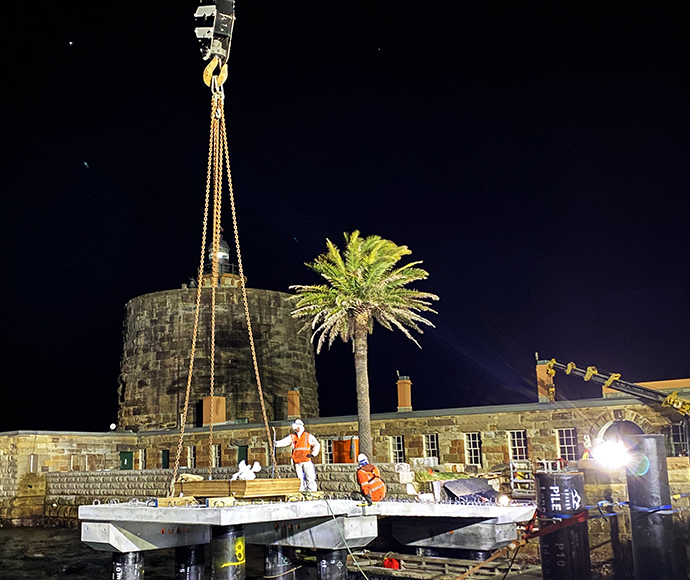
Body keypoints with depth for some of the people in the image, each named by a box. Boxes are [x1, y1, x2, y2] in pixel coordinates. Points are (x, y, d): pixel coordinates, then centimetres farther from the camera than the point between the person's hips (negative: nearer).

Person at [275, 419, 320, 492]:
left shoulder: (308, 436, 7)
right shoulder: (292, 437, 13)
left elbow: (317, 445, 12)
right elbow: (284, 442, -2)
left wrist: (313, 454, 1)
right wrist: (276, 443, -21)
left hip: (306, 461, -2)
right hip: (297, 462, 2)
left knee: (310, 478, -5)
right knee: (300, 479, 4)